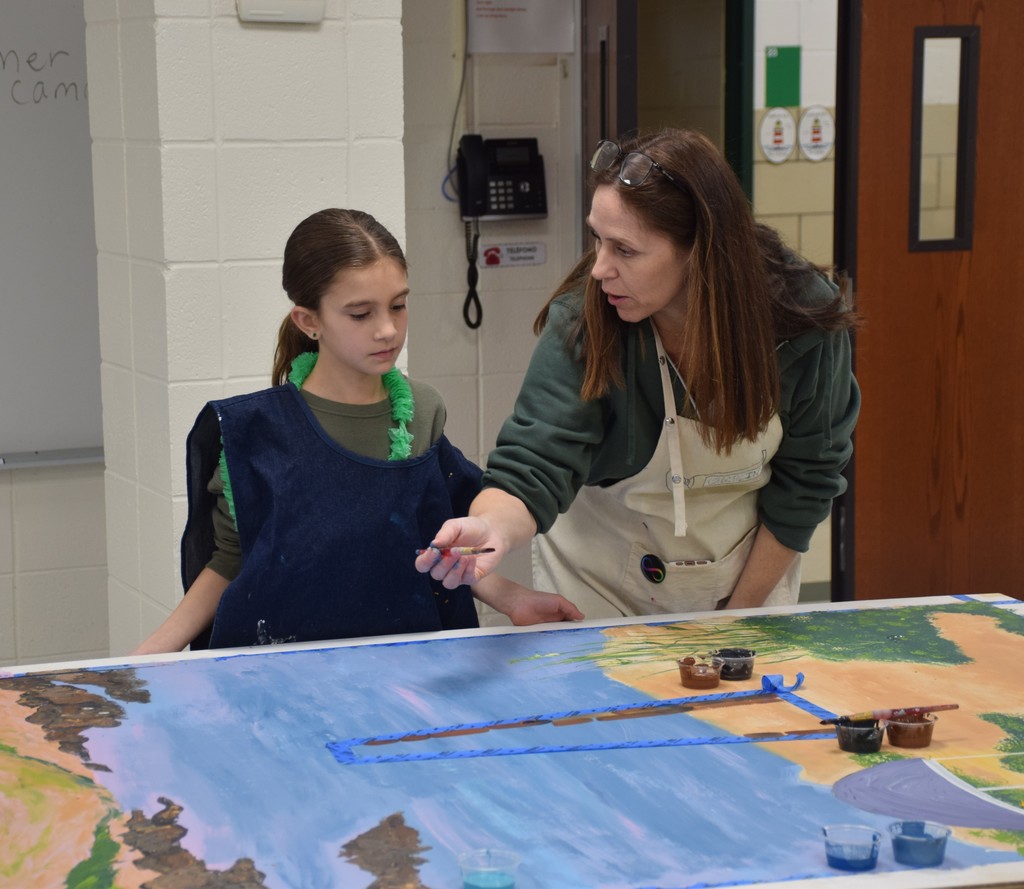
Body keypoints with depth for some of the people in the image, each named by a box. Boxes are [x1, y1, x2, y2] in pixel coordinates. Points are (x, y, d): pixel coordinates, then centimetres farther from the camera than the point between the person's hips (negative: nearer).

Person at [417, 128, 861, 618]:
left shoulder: (804, 320, -22)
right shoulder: (581, 321, -25)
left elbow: (803, 481, -11)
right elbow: (534, 463, -29)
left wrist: (740, 617, -9)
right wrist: (494, 526, -52)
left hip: (751, 566, 1)